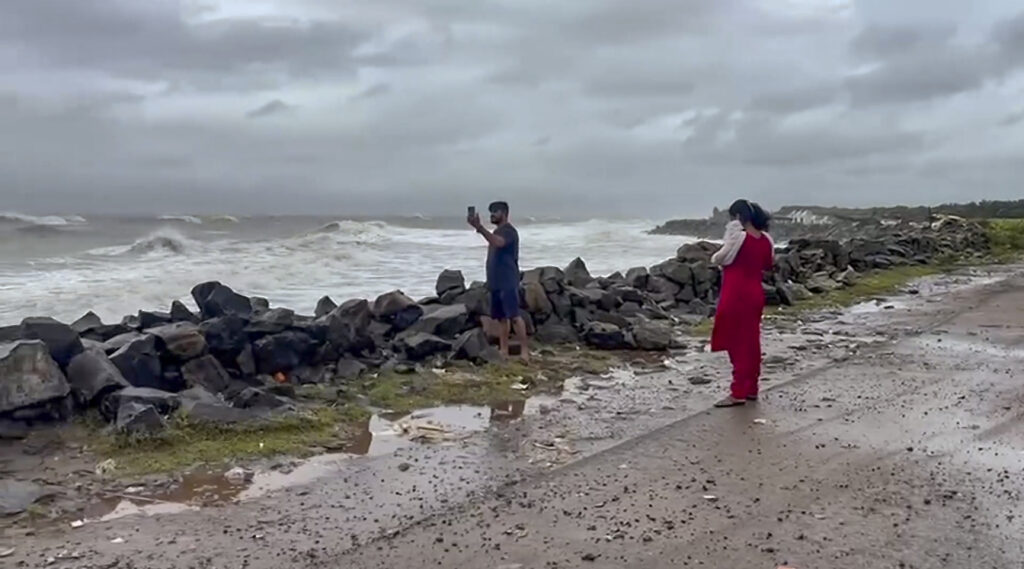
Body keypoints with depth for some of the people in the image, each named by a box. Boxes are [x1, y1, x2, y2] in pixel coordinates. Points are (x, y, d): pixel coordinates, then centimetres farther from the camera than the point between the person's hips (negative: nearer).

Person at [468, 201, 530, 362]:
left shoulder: (509, 231, -10)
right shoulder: (496, 232, 19)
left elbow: (498, 243, -32)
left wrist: (479, 227, -41)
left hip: (508, 282, -10)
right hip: (496, 281, 10)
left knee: (514, 316, -14)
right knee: (501, 317, 9)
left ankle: (524, 350, -13)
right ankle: (503, 351, 13)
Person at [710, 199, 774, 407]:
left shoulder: (738, 236, -16)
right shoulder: (766, 239, 4)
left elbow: (719, 259, -7)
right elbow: (769, 265, 17)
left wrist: (715, 257, 13)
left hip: (736, 296, -7)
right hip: (755, 294, 7)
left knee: (737, 344, -3)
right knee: (751, 342, 13)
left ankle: (739, 393, -2)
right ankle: (751, 388, 21)